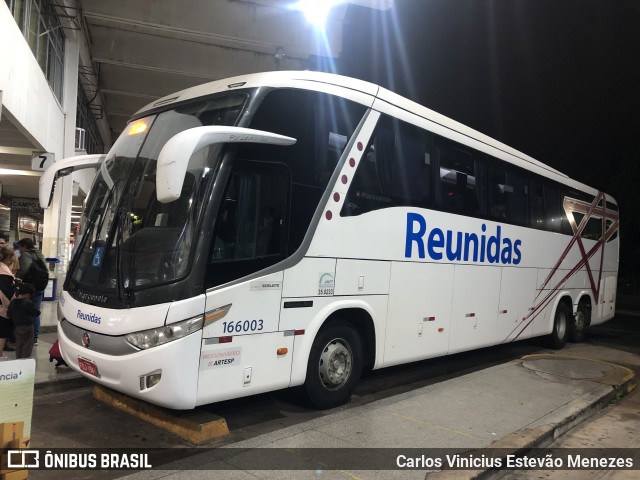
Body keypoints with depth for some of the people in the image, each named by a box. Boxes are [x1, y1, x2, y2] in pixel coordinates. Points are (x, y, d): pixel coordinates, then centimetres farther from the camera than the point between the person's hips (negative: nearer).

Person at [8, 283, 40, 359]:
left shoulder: (12, 303, 0)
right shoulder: (28, 303, -18)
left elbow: (9, 314, 7)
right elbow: (37, 312, -12)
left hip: (17, 326, 6)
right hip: (27, 326, -6)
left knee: (18, 344, 17)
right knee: (27, 345, 2)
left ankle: (18, 359, 23)